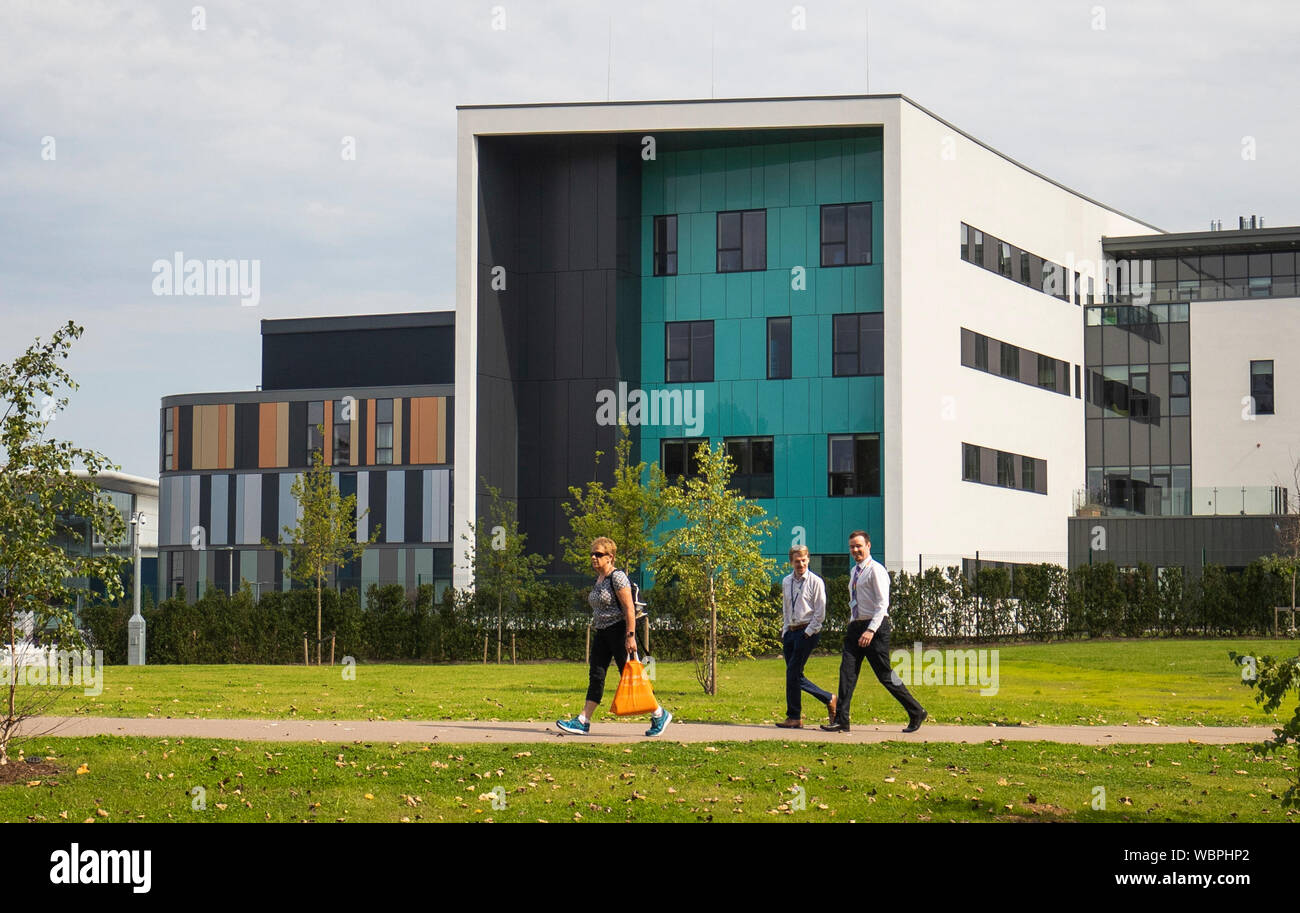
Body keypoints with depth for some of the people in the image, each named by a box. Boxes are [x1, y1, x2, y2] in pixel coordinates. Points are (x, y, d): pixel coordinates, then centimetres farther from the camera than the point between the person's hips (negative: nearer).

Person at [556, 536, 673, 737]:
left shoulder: (617, 577, -14)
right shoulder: (599, 579, 14)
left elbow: (629, 609, -18)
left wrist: (630, 637, -23)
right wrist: (596, 629, 22)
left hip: (619, 631, -9)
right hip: (602, 633, 9)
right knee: (596, 676, 2)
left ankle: (659, 715, 9)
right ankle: (583, 722, -2)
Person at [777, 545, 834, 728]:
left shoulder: (816, 582, -5)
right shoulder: (786, 582, 14)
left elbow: (820, 613, -7)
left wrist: (807, 633, -12)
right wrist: (785, 632, 14)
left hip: (808, 631, -7)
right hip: (791, 631, 7)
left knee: (793, 672, -11)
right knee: (796, 676, 3)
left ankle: (794, 717, -5)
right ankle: (828, 699, 15)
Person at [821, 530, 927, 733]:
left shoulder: (876, 570, -10)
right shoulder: (855, 572, 17)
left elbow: (882, 603, -17)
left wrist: (871, 630, -26)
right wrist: (854, 626, 18)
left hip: (875, 627, -8)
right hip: (855, 626, 8)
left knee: (885, 675, -4)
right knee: (847, 671, -4)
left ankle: (916, 713, 9)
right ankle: (841, 721, -6)